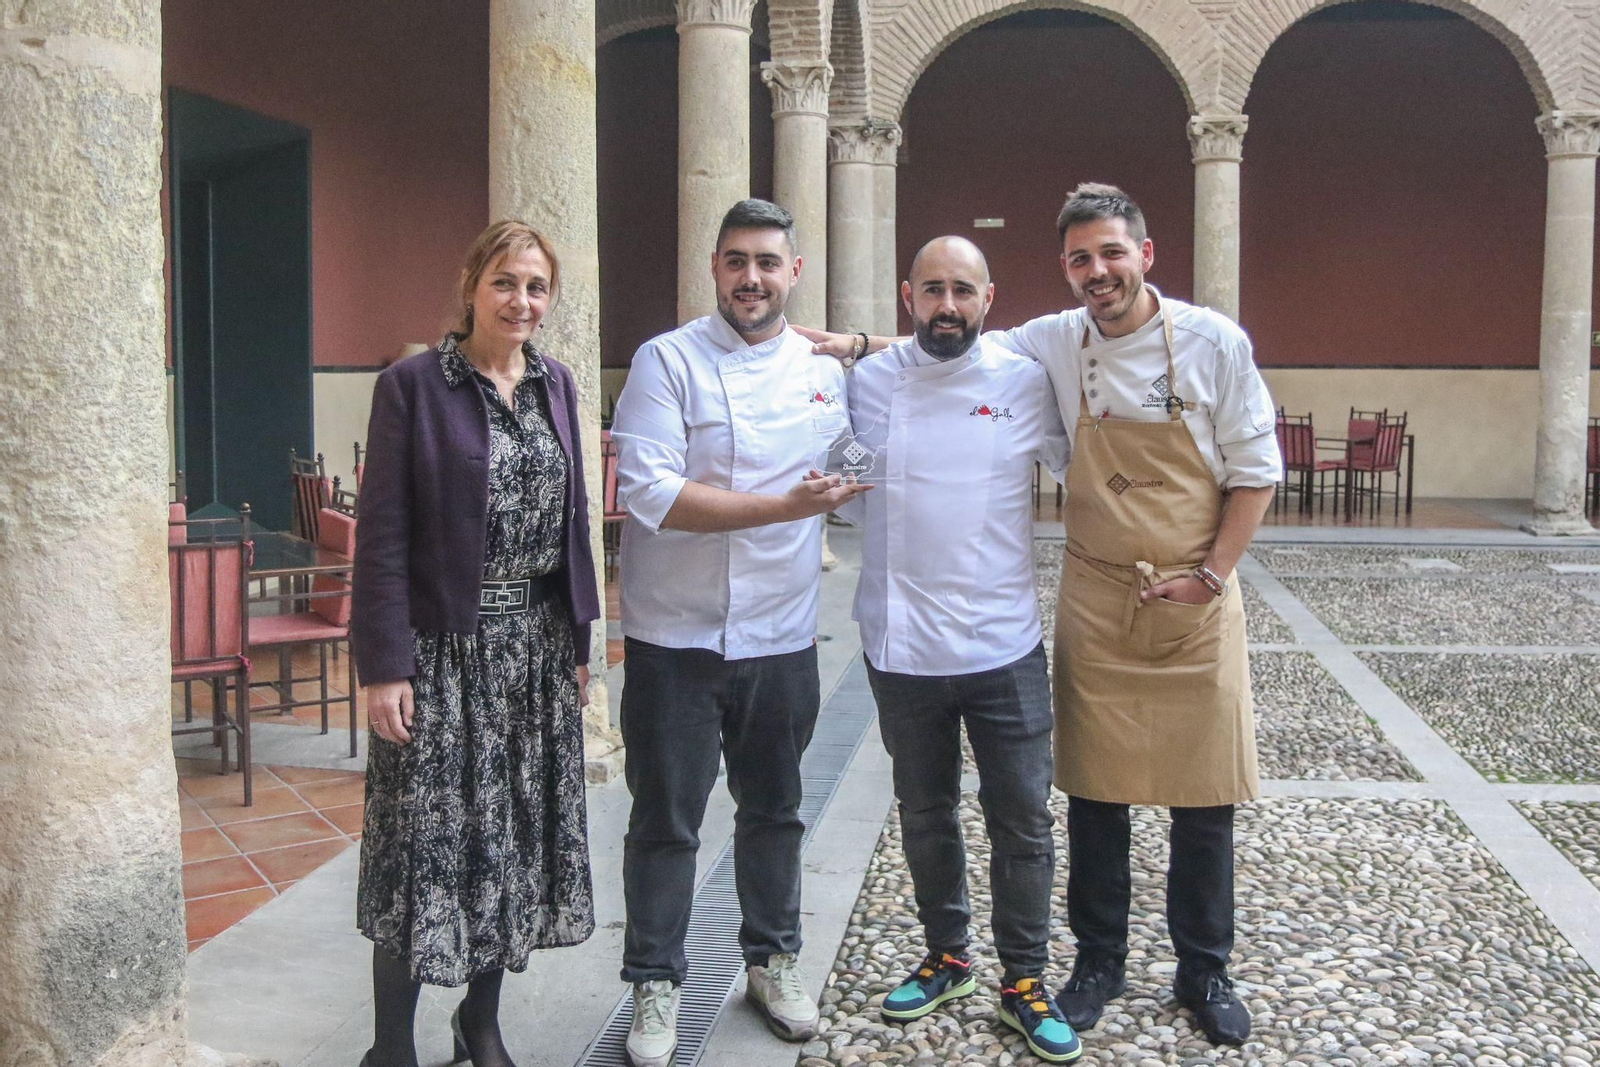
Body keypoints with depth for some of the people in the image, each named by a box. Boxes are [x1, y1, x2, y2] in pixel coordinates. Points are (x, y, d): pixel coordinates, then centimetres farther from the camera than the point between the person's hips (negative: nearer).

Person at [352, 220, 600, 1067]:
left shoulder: (555, 384, 9)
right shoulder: (412, 384, -7)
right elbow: (382, 534, -10)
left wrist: (579, 643, 10)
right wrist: (384, 666, -14)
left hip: (538, 649, 5)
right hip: (444, 649, -5)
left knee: (515, 837, 12)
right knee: (426, 840, 0)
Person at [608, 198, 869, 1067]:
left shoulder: (827, 373, 6)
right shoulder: (668, 361, -9)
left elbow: (842, 483, 22)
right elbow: (651, 492, -21)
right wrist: (785, 507, -23)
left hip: (782, 637, 4)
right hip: (676, 638, -4)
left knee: (773, 812, 18)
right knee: (665, 822, 6)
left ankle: (773, 960, 36)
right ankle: (656, 986, 23)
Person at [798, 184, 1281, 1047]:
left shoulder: (1212, 342, -7)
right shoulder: (1052, 344, -2)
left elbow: (1254, 471, -2)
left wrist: (1210, 577, -7)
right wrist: (857, 345, -3)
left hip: (1195, 605, -1)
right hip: (1096, 603, 1)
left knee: (1205, 799, 6)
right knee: (1095, 792, 9)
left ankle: (1204, 971, 26)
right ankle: (1098, 960, 28)